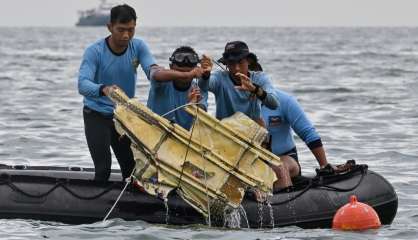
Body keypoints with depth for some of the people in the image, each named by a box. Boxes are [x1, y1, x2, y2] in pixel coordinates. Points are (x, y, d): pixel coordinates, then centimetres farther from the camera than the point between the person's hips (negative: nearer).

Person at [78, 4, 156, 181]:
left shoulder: (138, 47, -8)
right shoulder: (95, 52, -20)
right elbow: (83, 85, -33)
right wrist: (104, 90, -55)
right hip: (97, 115, -4)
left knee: (131, 167, 5)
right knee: (103, 168, -16)